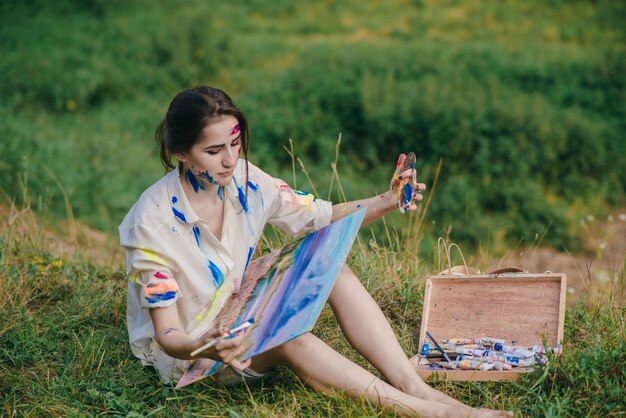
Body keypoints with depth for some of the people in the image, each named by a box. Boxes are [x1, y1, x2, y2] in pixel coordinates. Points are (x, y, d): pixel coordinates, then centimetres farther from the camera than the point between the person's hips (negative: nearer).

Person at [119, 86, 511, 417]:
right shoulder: (152, 222, -25)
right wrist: (208, 348, -46)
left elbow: (323, 217, -2)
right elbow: (168, 335, -23)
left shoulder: (243, 179, -10)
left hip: (242, 319, 6)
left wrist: (386, 201, -19)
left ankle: (417, 386, -26)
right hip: (183, 351, -6)